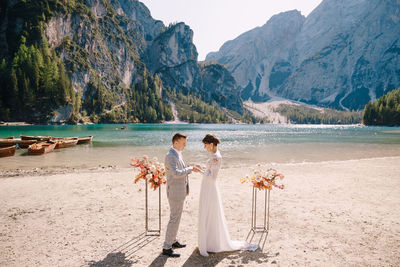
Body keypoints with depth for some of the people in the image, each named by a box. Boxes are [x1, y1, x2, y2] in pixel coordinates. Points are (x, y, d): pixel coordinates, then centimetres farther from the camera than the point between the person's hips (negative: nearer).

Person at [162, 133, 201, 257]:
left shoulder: (178, 154, 10)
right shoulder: (170, 156, -21)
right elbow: (176, 174, -31)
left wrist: (191, 167, 4)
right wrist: (190, 169, -21)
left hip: (180, 191, 10)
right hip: (175, 192, -10)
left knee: (176, 217, 20)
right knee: (174, 219, -3)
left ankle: (173, 240, 34)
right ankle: (167, 248, 9)